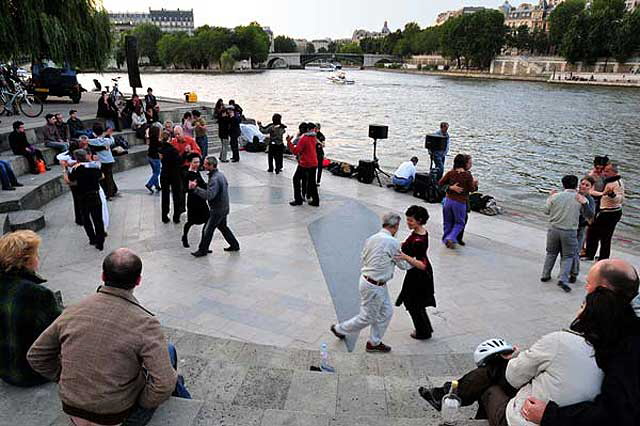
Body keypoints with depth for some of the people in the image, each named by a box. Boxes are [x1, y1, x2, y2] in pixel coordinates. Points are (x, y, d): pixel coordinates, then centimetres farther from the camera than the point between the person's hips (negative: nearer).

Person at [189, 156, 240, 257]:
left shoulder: (214, 179, -26)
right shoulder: (220, 174, 4)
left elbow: (209, 195, -34)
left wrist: (195, 188, -33)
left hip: (217, 210, -10)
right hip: (224, 207, 10)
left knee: (207, 229, 3)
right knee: (222, 226, 23)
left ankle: (203, 250, 17)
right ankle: (235, 245, 31)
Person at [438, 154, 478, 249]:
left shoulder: (451, 173, -2)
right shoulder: (468, 175, -11)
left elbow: (440, 182, 2)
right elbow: (471, 189, -3)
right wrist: (475, 183, 14)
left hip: (448, 200, 4)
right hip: (460, 202, -4)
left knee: (448, 222, 19)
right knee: (459, 223, 14)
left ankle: (446, 239, 27)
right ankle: (451, 238, -3)